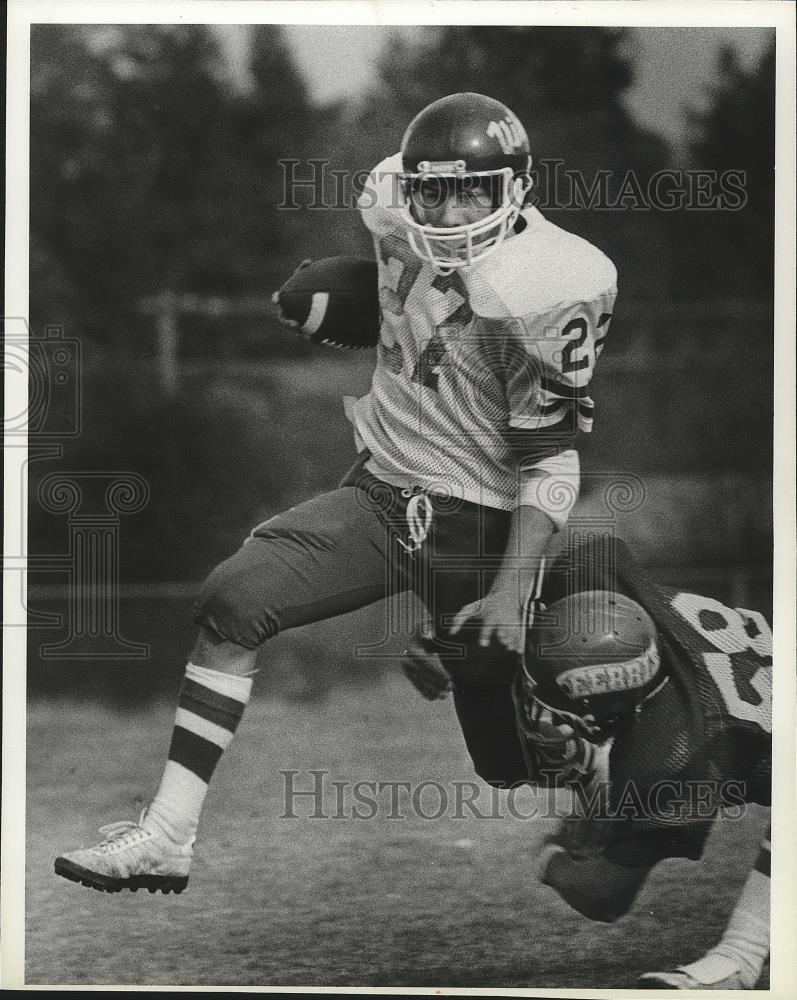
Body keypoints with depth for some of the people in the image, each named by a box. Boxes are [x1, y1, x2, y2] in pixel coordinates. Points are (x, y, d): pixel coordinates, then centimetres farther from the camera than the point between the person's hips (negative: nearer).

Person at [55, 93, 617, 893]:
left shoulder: (547, 292, -21)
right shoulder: (394, 210, -5)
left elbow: (551, 463, -17)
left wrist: (511, 591, -21)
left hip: (477, 526, -5)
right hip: (380, 491, 5)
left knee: (505, 749, 3)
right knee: (233, 600, -15)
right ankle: (166, 835, -15)